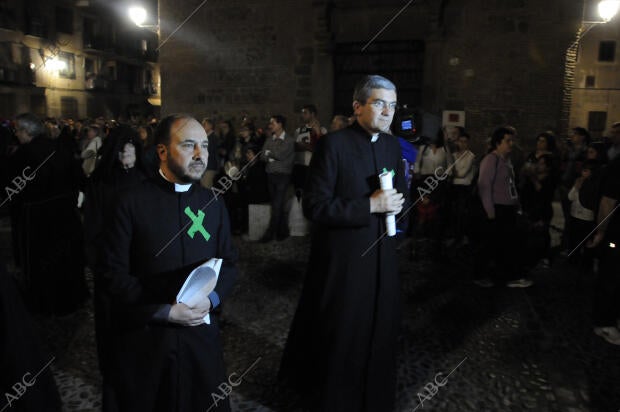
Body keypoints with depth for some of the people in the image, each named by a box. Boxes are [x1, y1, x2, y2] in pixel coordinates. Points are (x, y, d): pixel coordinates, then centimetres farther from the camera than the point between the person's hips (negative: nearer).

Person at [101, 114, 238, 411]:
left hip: (201, 331, 3)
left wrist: (212, 298, -12)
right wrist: (166, 311, -16)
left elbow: (229, 262, 7)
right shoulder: (132, 202, -8)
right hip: (144, 335, -3)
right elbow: (114, 274, -10)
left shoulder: (214, 204, 5)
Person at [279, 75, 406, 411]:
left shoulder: (393, 145, 7)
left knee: (379, 335, 18)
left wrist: (396, 203, -4)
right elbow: (314, 207, -19)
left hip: (381, 257, 6)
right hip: (342, 259, -6)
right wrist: (370, 206, -21)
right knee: (339, 340, 10)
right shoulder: (333, 144, -14)